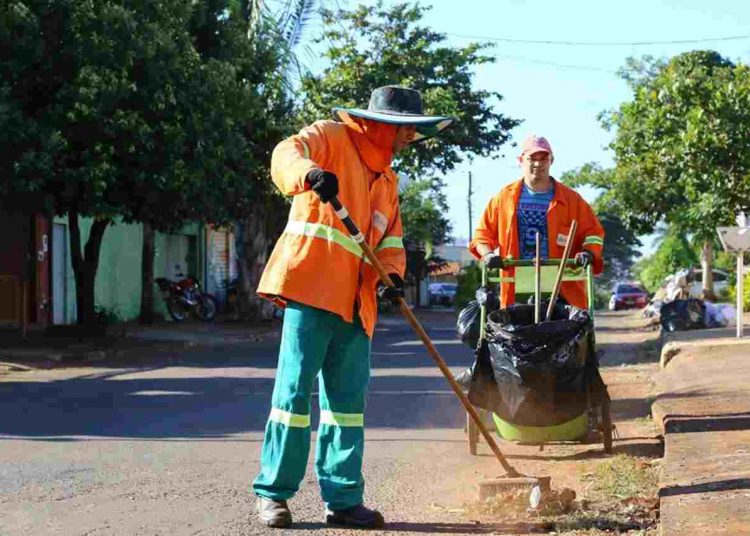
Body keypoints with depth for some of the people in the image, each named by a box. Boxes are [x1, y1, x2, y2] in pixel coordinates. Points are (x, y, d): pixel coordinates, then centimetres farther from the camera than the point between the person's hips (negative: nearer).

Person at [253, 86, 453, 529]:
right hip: (311, 288, -8)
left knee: (348, 399, 8)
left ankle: (343, 499, 14)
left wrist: (392, 274, -1)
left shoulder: (387, 179, 24)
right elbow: (287, 154, -18)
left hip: (355, 302, 8)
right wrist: (309, 173, -41)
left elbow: (390, 237, 20)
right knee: (295, 389, -6)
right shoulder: (332, 137, 1)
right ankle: (273, 494, 2)